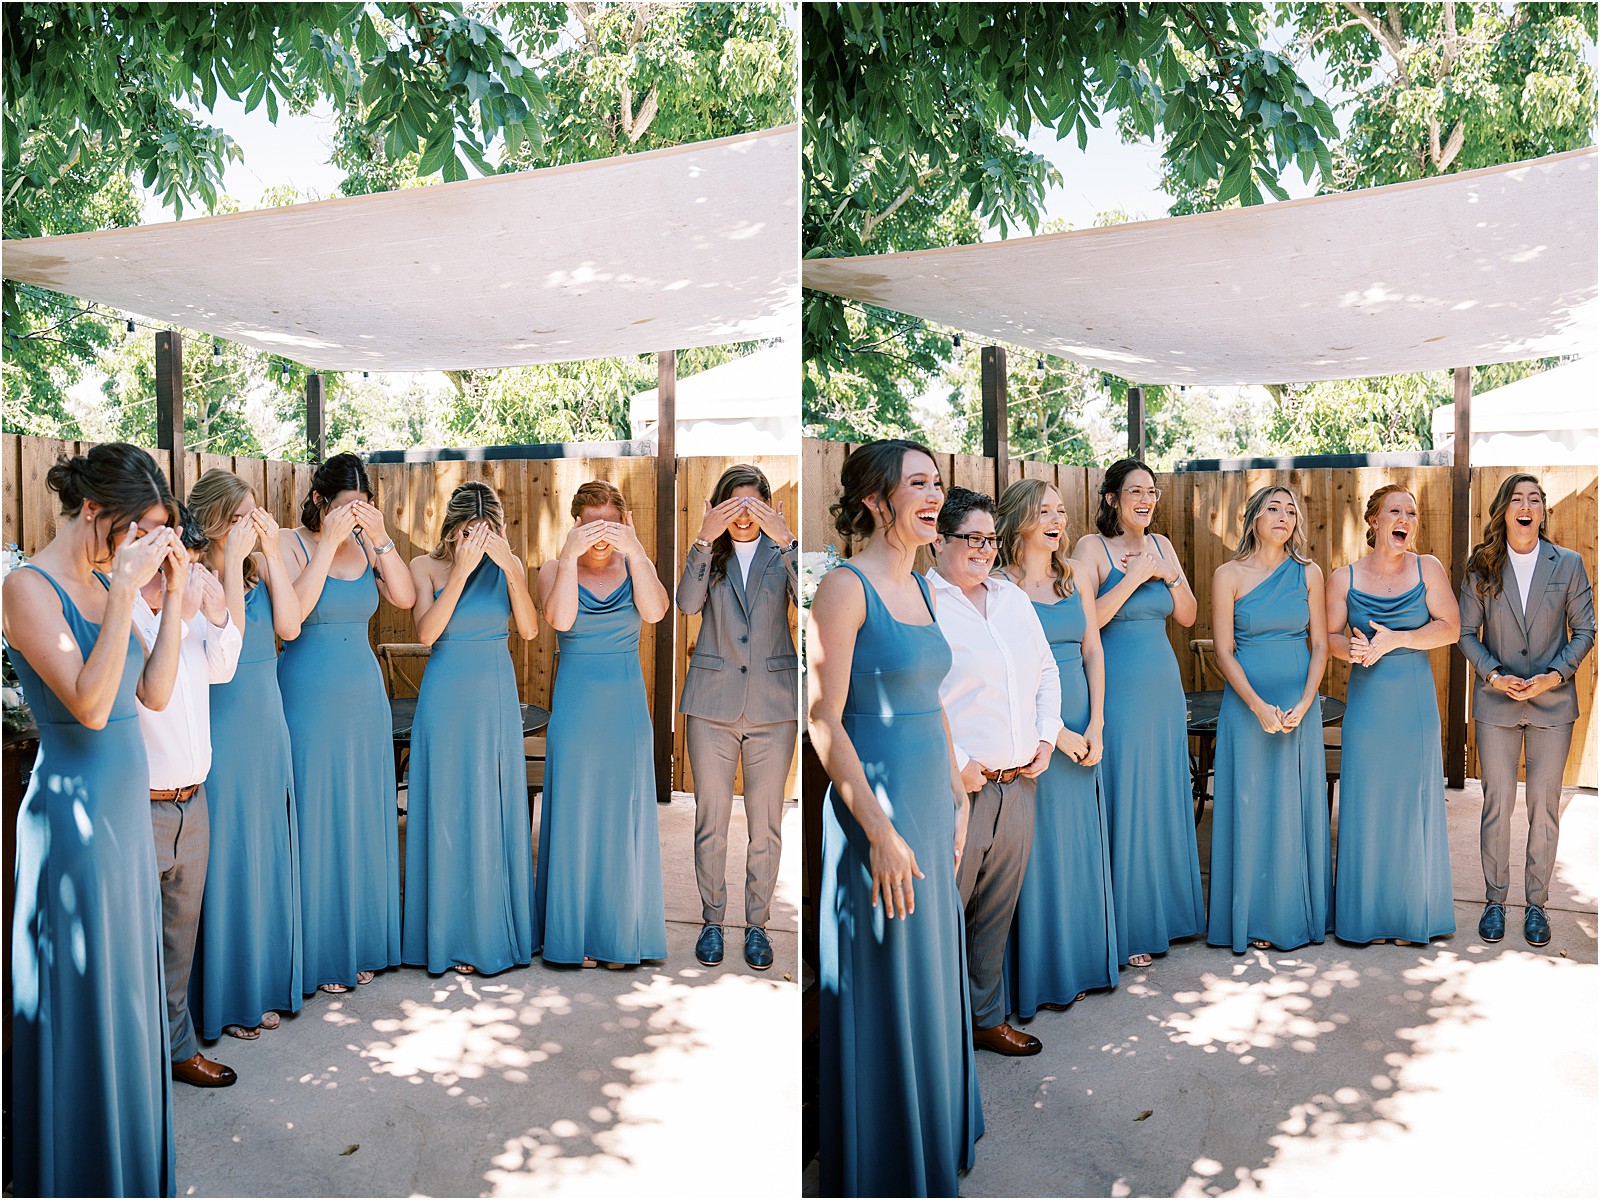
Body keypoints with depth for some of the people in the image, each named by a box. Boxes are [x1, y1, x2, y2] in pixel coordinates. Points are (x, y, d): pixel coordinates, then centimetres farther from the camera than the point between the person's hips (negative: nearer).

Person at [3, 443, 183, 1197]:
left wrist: (173, 596, -1)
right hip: (74, 808, -8)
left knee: (126, 985, 17)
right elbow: (89, 705, -25)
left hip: (126, 807, 8)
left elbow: (153, 694, 4)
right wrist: (125, 592, -27)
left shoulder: (106, 583, 7)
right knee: (80, 994, 5)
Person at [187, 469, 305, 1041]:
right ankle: (226, 997, 17)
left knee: (267, 852, 13)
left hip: (266, 723, 6)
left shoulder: (259, 565, 7)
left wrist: (270, 551, -8)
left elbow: (289, 626, -5)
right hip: (220, 729, -6)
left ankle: (265, 982, 27)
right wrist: (233, 560, -21)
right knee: (226, 856, 2)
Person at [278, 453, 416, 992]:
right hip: (309, 700, -5)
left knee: (364, 820, 11)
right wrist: (329, 543, -21)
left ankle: (362, 944, 24)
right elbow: (293, 612, -21)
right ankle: (319, 953, 14)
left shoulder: (365, 544, 7)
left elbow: (405, 597, -6)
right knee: (314, 821, 1)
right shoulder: (290, 543, -6)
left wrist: (381, 538, -14)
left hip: (364, 699, 5)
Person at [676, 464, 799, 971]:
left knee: (766, 824, 8)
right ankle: (712, 920, 24)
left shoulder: (783, 551, 3)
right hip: (713, 702, 0)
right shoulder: (709, 553, 4)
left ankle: (757, 924, 23)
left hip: (774, 704, 0)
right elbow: (687, 603, -14)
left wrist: (786, 542, -28)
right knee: (711, 820, 8)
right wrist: (705, 540, -25)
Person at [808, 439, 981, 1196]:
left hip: (929, 807, 8)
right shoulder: (844, 589, -16)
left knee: (932, 976, 21)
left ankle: (934, 1135, 41)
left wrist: (957, 795, 15)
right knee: (881, 992, 6)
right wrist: (880, 834, -19)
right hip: (877, 813, -8)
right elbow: (823, 720, -18)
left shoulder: (918, 587, 9)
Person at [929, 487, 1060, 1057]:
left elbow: (1047, 672, 23)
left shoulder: (1014, 598, 15)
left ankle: (986, 1018, 32)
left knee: (996, 913, 16)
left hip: (1018, 787, 7)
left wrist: (1046, 737, 9)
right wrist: (954, 764, -17)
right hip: (954, 789, -7)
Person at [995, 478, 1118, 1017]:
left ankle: (1076, 964, 27)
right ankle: (1034, 976, 16)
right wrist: (1055, 731, -14)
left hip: (1079, 728, 6)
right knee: (1034, 847, 2)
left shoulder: (1075, 580, 11)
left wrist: (1095, 725, -1)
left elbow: (1093, 653, 10)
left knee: (1078, 844, 12)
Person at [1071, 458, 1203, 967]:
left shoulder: (1160, 545, 12)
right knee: (1123, 804, -2)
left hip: (1164, 687, 6)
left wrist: (1171, 575, -4)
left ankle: (1166, 911, 27)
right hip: (1119, 690, -6)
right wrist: (1135, 576, -16)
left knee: (1164, 799, 13)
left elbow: (1187, 617, 12)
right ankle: (1128, 929, 9)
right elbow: (1084, 620, -16)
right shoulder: (1091, 547, -6)